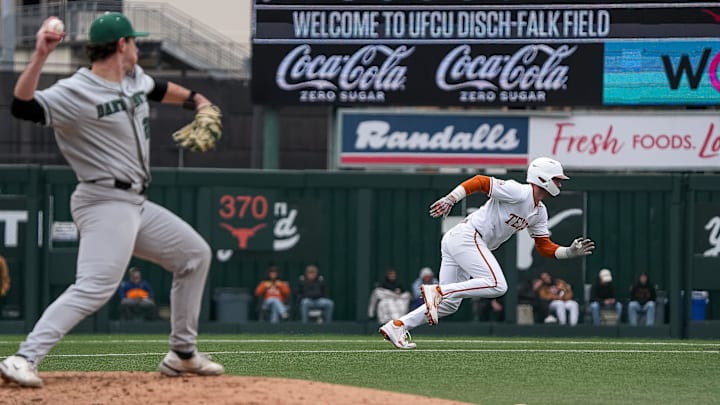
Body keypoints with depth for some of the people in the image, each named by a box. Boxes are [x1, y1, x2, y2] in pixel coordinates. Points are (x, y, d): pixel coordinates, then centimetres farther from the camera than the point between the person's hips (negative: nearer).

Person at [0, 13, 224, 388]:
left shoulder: (134, 78, 10)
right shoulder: (75, 92, -17)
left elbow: (159, 89, 34)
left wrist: (195, 99, 34)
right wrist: (40, 56, -40)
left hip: (136, 205, 10)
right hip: (104, 204, -10)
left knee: (195, 255, 19)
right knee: (94, 287, -26)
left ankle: (182, 354, 26)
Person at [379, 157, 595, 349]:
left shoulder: (539, 212, 17)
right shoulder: (518, 193, -12)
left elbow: (545, 246, 19)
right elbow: (480, 181, -16)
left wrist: (570, 252, 5)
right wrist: (450, 199, -23)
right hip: (467, 236, -10)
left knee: (448, 304, 5)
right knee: (497, 285, -20)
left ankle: (398, 325, 1)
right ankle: (438, 291, -21)